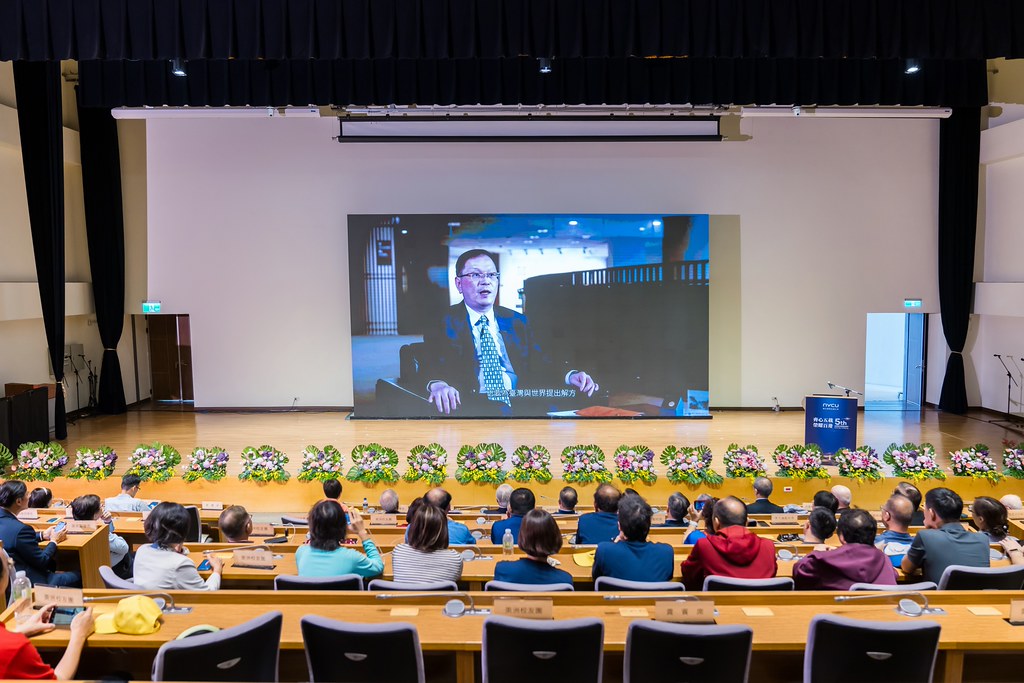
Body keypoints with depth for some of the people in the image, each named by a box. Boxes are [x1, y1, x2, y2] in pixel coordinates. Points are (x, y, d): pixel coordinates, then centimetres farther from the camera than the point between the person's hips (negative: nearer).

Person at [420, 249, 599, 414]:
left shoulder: (517, 322, 24)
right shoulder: (442, 324, 11)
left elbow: (540, 366, 18)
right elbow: (428, 370, -3)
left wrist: (570, 376, -4)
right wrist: (437, 384, -28)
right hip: (470, 410, -2)